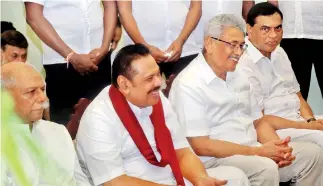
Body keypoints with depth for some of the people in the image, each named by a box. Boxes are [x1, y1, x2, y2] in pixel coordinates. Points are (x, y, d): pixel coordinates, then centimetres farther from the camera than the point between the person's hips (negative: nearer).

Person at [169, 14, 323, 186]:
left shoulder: (239, 76, 12)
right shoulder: (188, 85, -14)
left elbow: (258, 121, 16)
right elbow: (200, 146, -19)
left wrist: (277, 147, -7)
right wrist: (257, 151, -20)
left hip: (252, 152, 8)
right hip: (214, 160, -8)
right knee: (265, 168, -32)